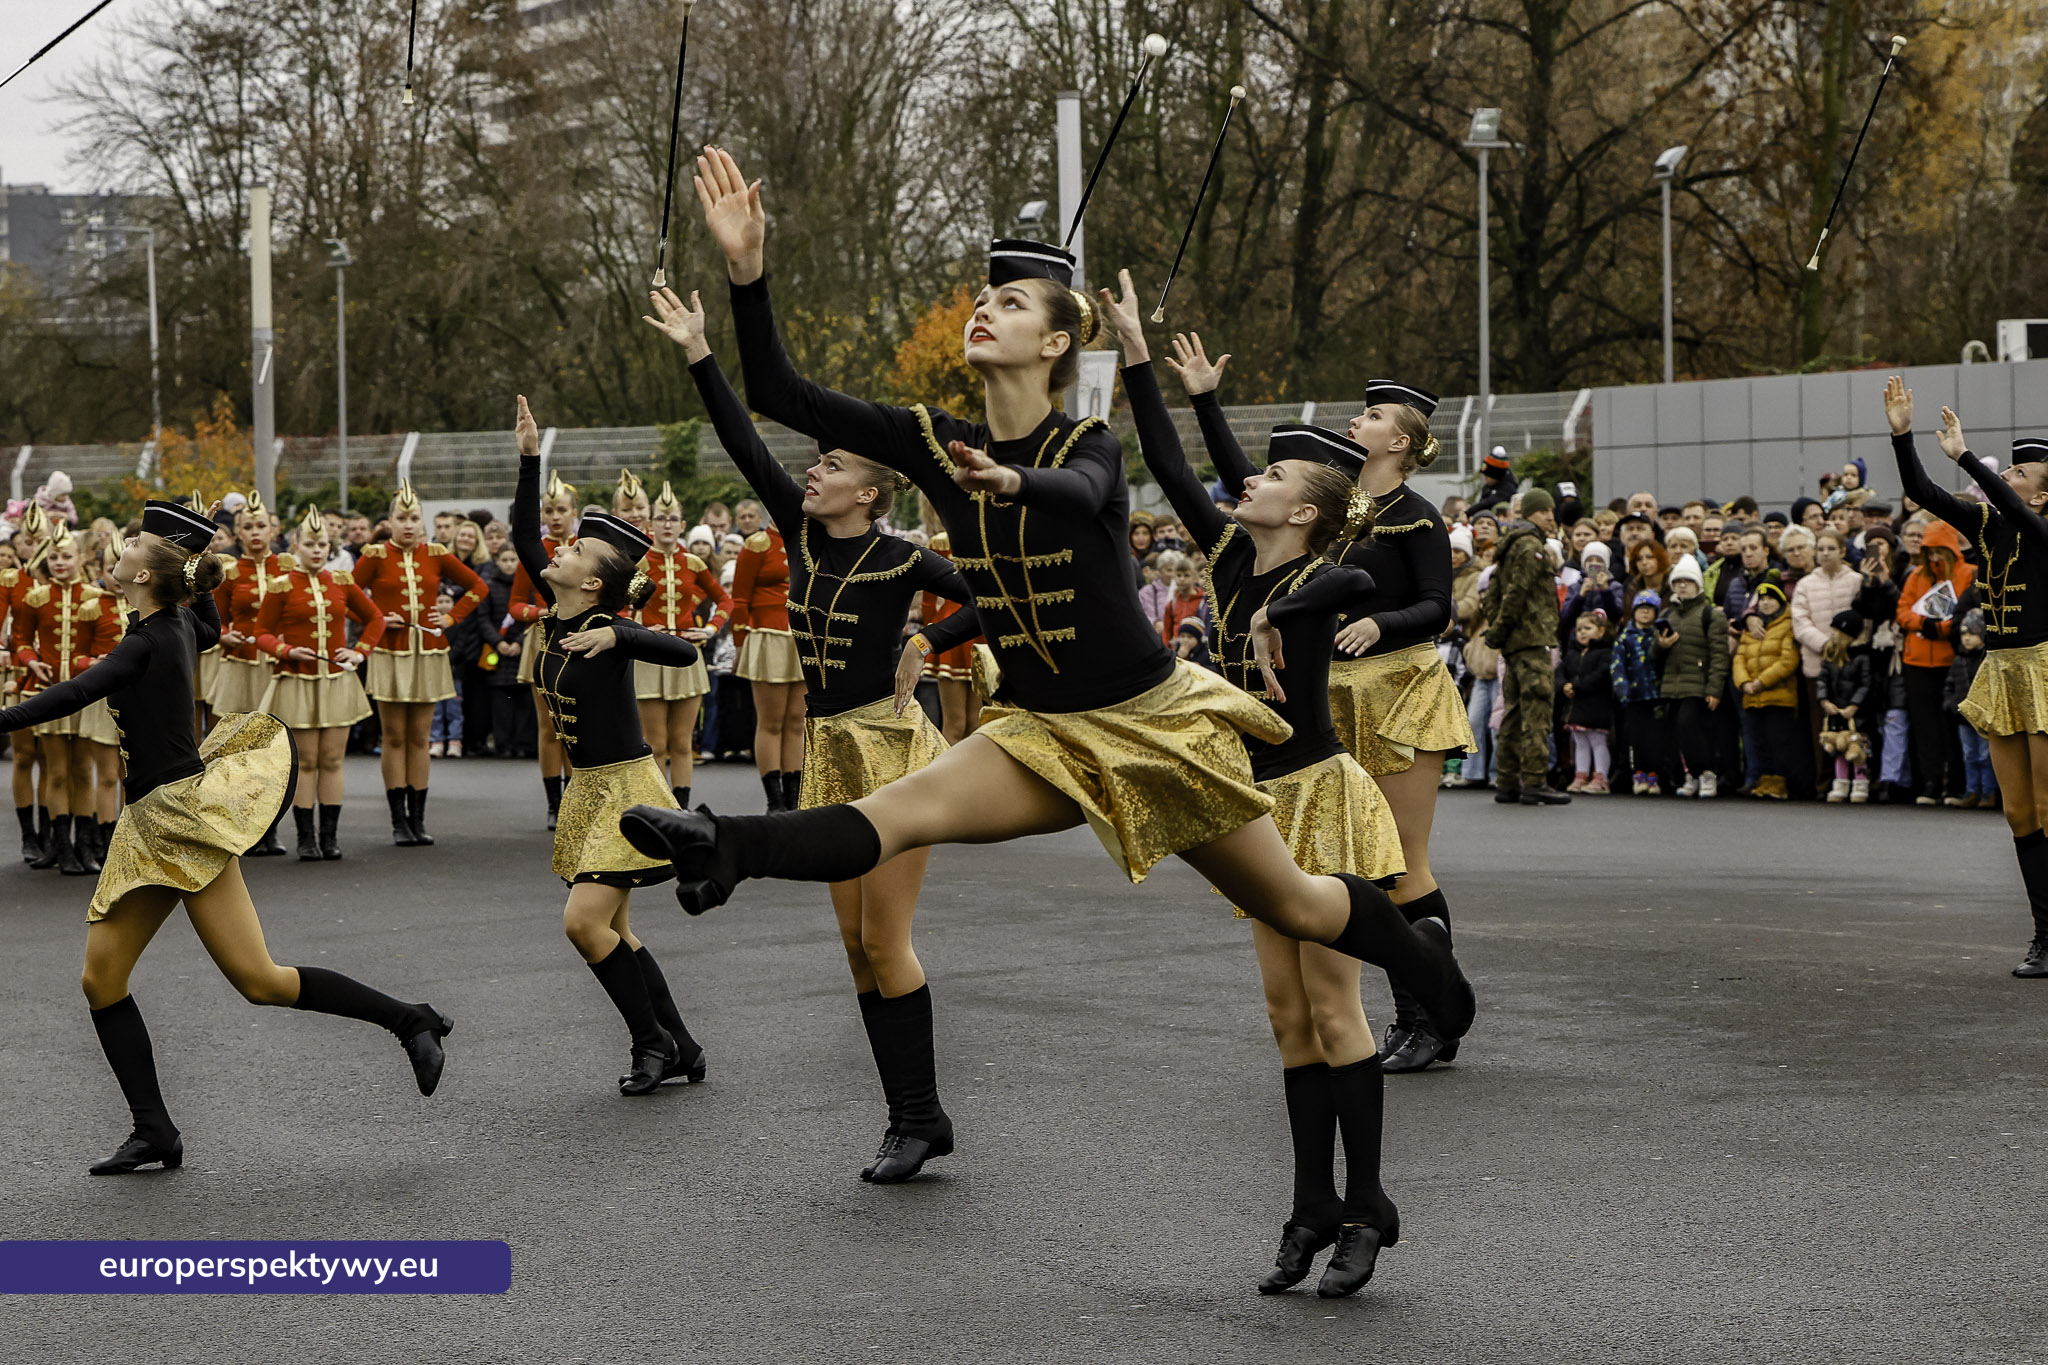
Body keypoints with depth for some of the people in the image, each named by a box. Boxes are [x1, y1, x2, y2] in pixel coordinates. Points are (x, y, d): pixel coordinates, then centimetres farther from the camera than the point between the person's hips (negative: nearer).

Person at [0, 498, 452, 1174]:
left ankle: (409, 1021, 3)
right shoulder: (179, 623, 8)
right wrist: (193, 563, 23)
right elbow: (210, 628, 34)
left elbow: (75, 694, -28)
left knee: (259, 980, -7)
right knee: (102, 977, 4)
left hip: (184, 815, -9)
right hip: (153, 824, 9)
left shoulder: (151, 641, -16)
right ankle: (155, 1133, 6)